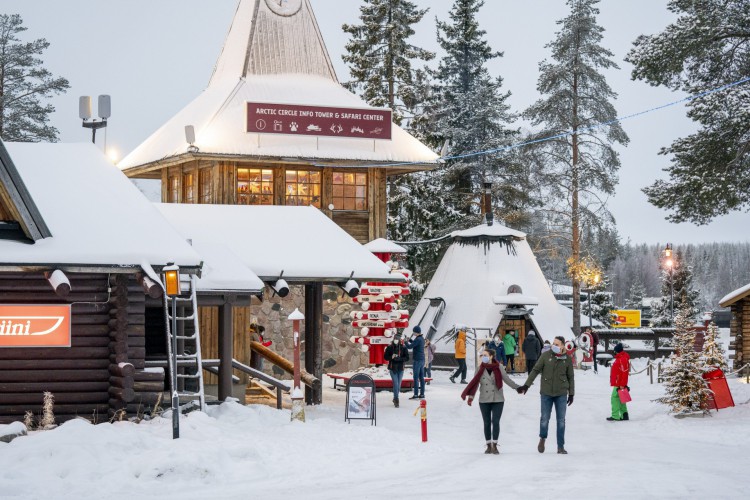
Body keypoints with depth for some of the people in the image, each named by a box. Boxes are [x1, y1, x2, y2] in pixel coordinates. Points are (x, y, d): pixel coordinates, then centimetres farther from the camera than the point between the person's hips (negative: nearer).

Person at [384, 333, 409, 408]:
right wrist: (391, 357, -16)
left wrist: (399, 359, -20)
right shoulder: (390, 347, -2)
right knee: (395, 384, -12)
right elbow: (386, 356, 3)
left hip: (400, 369, 1)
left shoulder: (403, 348, -2)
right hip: (392, 368, -1)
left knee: (399, 384, 9)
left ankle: (395, 399, 27)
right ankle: (396, 399, -9)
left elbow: (407, 358, -4)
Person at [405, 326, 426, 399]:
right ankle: (422, 394, 11)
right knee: (421, 377, 10)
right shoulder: (422, 339, 12)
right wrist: (409, 340, 14)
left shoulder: (418, 339, -16)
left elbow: (409, 347, -20)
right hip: (422, 360, 9)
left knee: (415, 378, -7)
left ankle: (416, 394, -8)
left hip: (417, 360, -9)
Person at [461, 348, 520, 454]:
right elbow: (475, 383, -3)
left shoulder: (498, 367, -3)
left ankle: (494, 445, 1)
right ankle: (489, 445, 15)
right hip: (484, 400, 1)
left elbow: (507, 380, 4)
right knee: (487, 423, 6)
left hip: (498, 399, -1)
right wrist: (471, 396, -12)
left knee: (495, 421, -6)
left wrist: (518, 387, 3)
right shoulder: (480, 369, 0)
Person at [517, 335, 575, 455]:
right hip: (546, 393, -1)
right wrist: (526, 385, -4)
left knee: (561, 420, 3)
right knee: (545, 419, 1)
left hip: (561, 394, 1)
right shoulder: (546, 355, -3)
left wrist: (571, 394, 7)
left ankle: (560, 447, 11)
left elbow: (570, 377, 8)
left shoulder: (567, 359, 0)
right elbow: (535, 370, 1)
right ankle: (542, 438, 29)